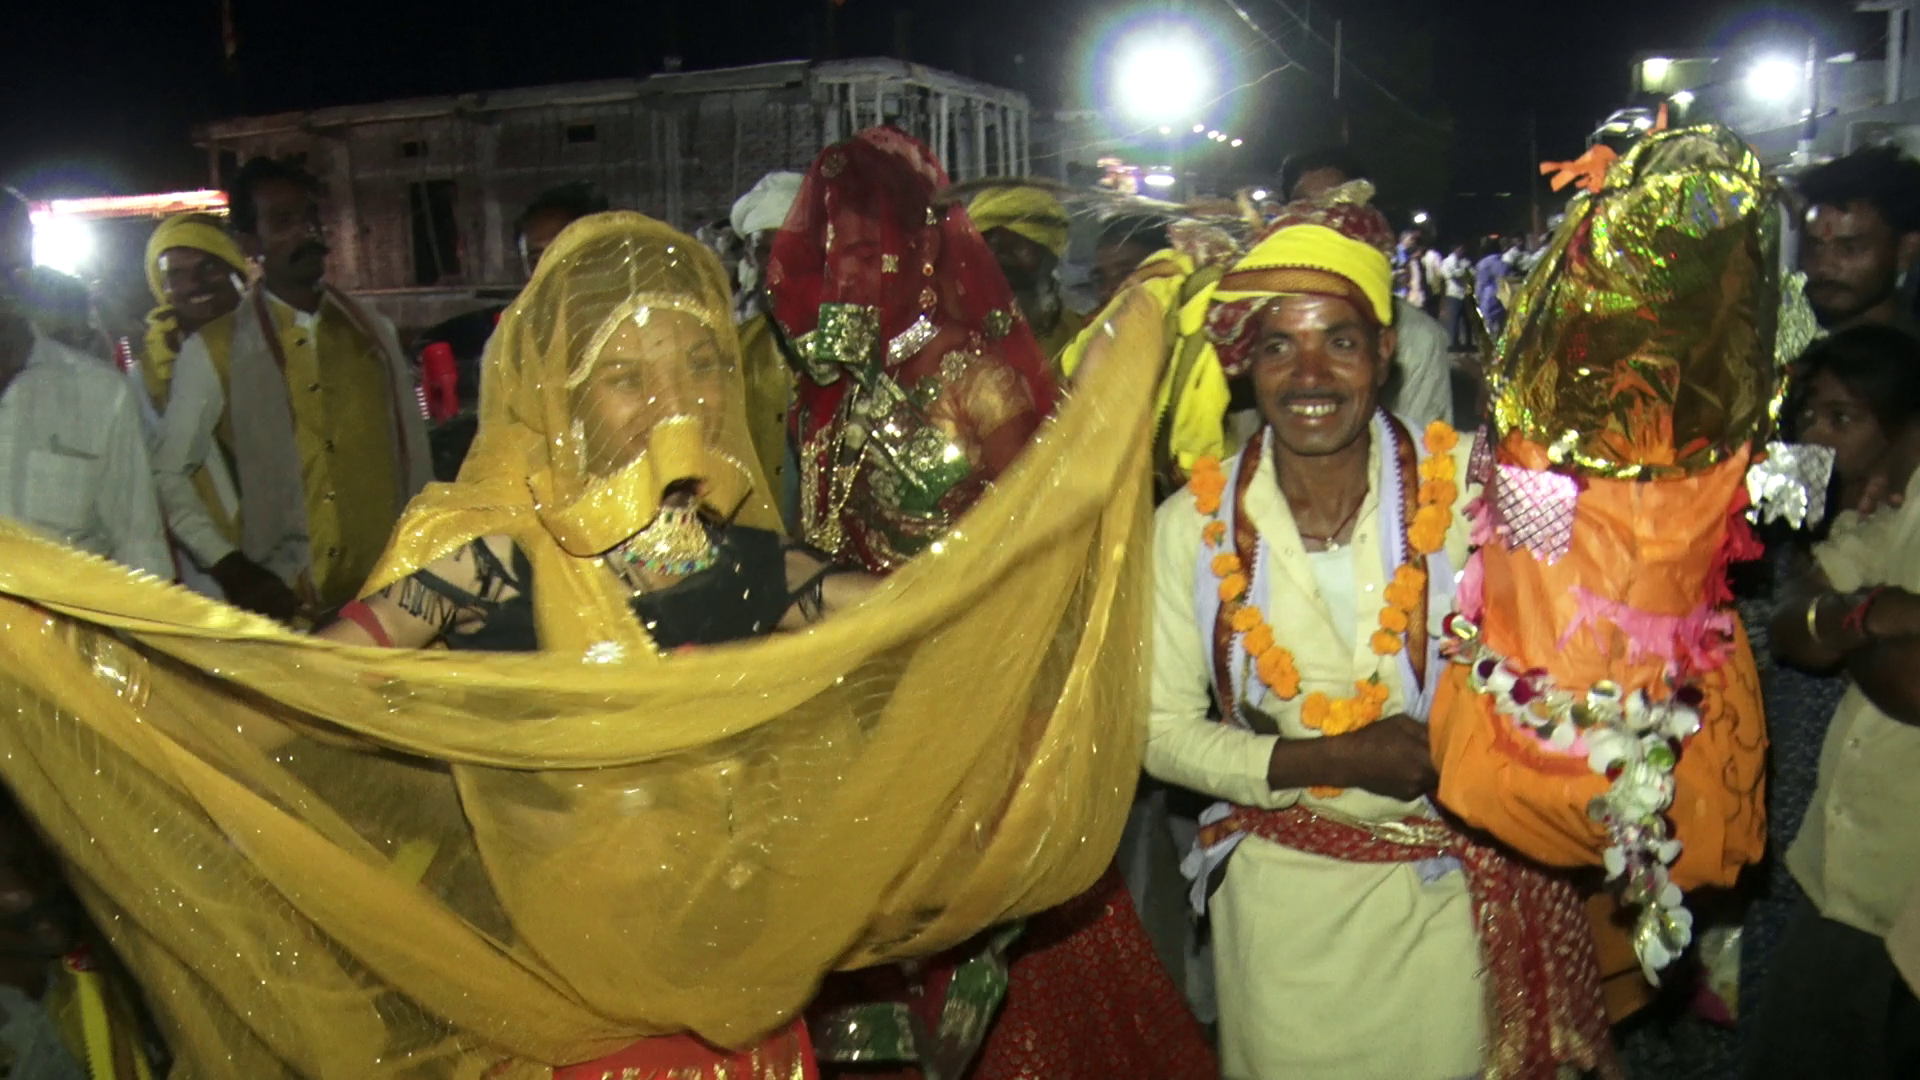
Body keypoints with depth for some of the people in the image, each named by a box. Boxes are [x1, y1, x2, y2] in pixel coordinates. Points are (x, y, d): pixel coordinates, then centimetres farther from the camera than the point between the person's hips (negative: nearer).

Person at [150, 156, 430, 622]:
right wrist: (231, 569, -6)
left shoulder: (373, 333, 10)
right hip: (285, 606, -2)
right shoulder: (212, 352, 0)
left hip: (391, 596, 3)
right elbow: (169, 474, 3)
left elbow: (413, 456, 10)